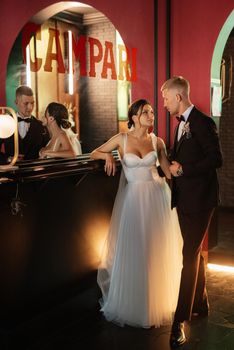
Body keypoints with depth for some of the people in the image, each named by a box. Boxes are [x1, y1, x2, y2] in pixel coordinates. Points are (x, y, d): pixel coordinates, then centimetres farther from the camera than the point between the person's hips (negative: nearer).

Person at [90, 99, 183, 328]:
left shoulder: (157, 142, 3)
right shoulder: (121, 139, -1)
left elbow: (169, 170, 7)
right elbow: (93, 154, 6)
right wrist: (107, 155, -15)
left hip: (157, 196, 1)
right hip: (134, 198, -1)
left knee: (157, 252, 8)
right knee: (132, 251, 5)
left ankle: (157, 302, 28)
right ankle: (131, 305, 26)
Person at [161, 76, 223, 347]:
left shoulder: (202, 122, -15)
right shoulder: (181, 124, 13)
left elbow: (216, 159, -20)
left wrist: (183, 169, -20)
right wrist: (171, 165, 5)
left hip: (199, 200, -9)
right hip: (184, 198, 9)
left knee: (190, 256, -7)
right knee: (194, 253, 19)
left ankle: (180, 321, -1)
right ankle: (200, 304, 35)